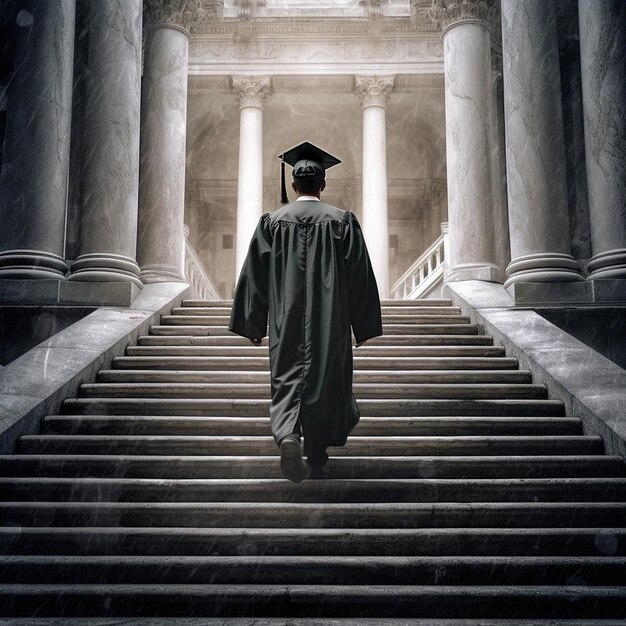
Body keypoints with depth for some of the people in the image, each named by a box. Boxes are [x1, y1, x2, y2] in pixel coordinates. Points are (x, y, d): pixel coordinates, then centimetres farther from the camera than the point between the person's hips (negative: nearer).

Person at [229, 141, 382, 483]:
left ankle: (288, 435, -21)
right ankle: (317, 461, 18)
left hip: (286, 322, 0)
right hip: (330, 323, 0)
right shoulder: (343, 221, 0)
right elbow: (360, 276, -1)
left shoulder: (272, 222, 2)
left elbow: (254, 275, 2)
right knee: (324, 382, 10)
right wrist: (362, 326, 6)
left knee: (287, 379, 7)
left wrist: (253, 325, 10)